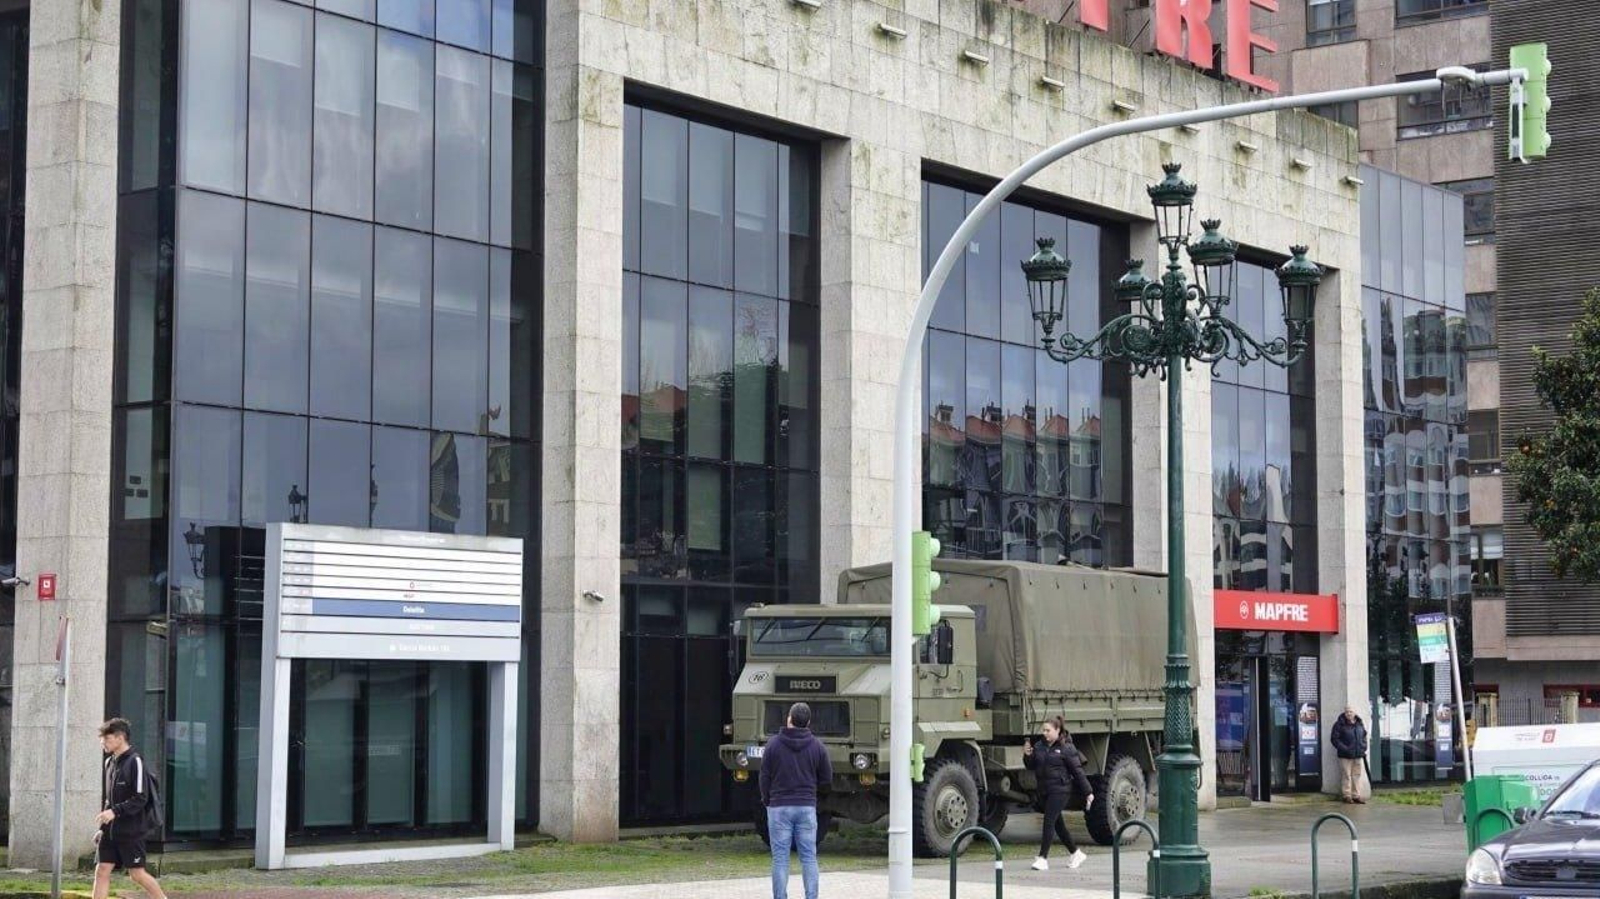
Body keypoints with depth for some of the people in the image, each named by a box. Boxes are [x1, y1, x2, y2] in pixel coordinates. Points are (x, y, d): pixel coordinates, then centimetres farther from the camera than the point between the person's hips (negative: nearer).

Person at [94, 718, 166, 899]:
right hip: (110, 831, 7)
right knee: (102, 870, 0)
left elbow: (141, 799, -17)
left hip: (130, 831, -7)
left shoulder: (135, 761, -11)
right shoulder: (110, 762, 12)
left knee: (137, 874, -3)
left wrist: (115, 811, -24)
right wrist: (102, 827, 17)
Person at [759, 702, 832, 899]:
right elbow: (827, 778, 7)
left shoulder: (773, 744, -5)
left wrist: (767, 801, 12)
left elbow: (765, 777, -2)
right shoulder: (817, 746, 0)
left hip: (779, 807, -2)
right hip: (807, 807, 2)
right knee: (809, 857, 5)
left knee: (780, 858, 1)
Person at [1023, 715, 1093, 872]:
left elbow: (1077, 771, -6)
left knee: (1049, 821, -12)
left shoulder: (1066, 748, -8)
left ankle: (1043, 858, -10)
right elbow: (1032, 766, 13)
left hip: (1060, 789, -7)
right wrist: (1027, 756, -8)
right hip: (1045, 790, 7)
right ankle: (1076, 853, 29)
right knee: (1057, 824, 14)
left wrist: (1088, 792, -5)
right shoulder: (1039, 746, 8)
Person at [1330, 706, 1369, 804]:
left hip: (1358, 755, 5)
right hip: (1345, 755, -5)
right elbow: (1335, 739, -9)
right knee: (1346, 776, -2)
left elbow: (1364, 736, 22)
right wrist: (1344, 749, -17)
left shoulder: (1360, 724, 11)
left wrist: (1363, 748, 7)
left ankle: (1356, 795, 13)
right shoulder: (1340, 724, -6)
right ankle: (1347, 795, 4)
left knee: (1357, 775, 8)